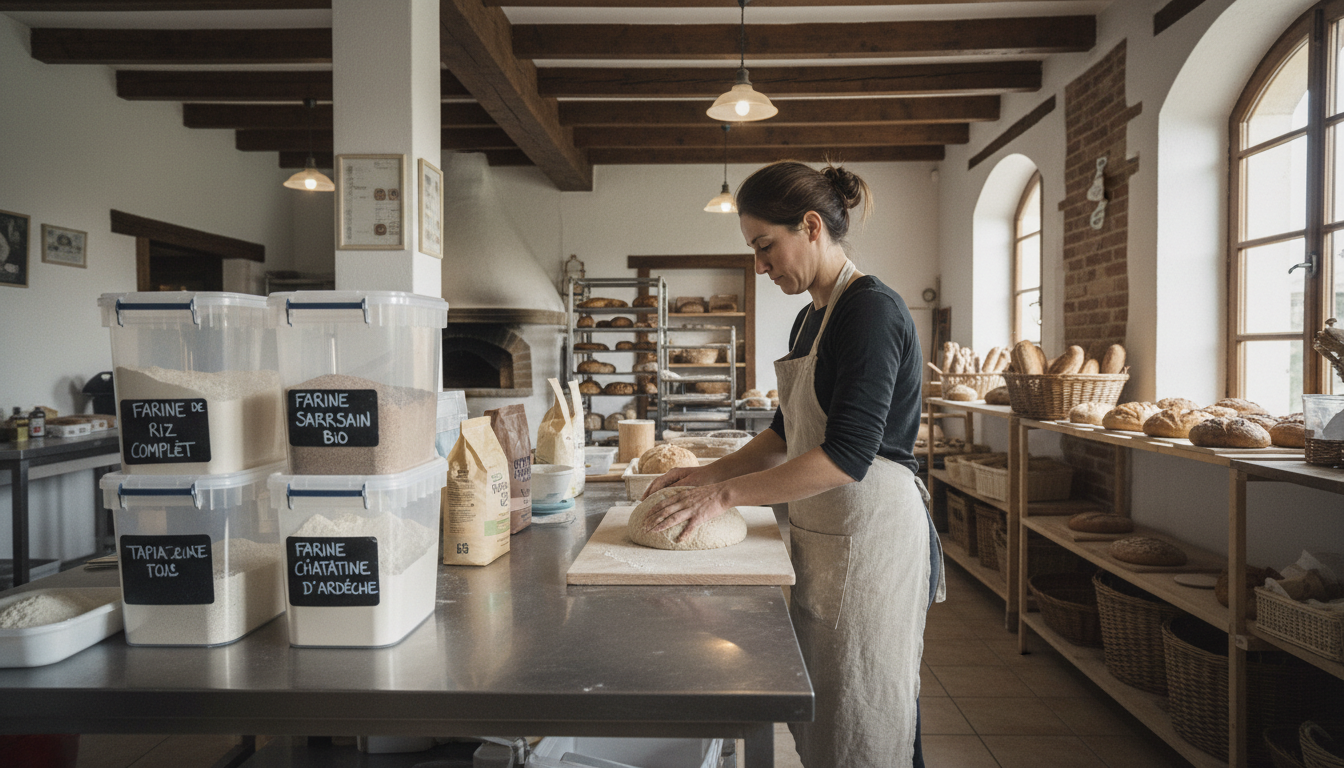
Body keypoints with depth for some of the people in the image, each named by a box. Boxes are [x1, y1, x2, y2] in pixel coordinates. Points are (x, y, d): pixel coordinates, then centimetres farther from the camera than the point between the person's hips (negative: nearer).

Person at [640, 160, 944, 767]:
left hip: (871, 533, -9)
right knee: (814, 718, 18)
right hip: (819, 535, 9)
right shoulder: (810, 318, 12)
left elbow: (847, 455, -23)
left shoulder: (872, 310, -16)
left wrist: (727, 493, -21)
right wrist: (710, 473, 10)